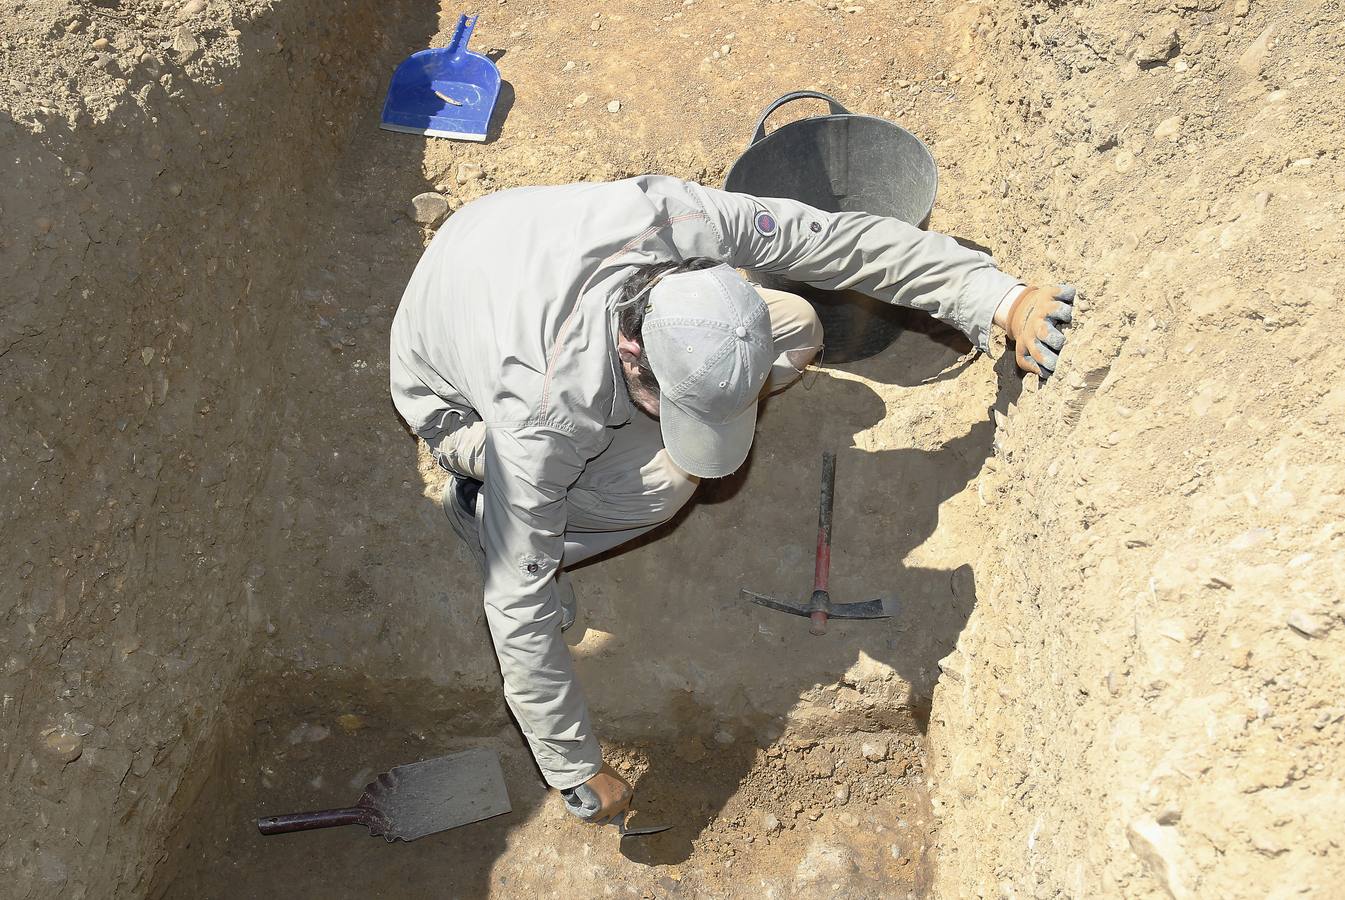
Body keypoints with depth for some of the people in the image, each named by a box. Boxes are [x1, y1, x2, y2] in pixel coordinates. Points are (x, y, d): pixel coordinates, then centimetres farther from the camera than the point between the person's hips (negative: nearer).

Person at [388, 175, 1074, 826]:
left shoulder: (682, 218, -35)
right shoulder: (544, 417, -44)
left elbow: (842, 238, -24)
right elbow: (519, 609, -35)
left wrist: (1000, 300, -29)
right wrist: (578, 772, -26)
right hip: (460, 397, -5)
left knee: (795, 332, -11)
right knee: (662, 480, -33)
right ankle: (480, 506, -6)